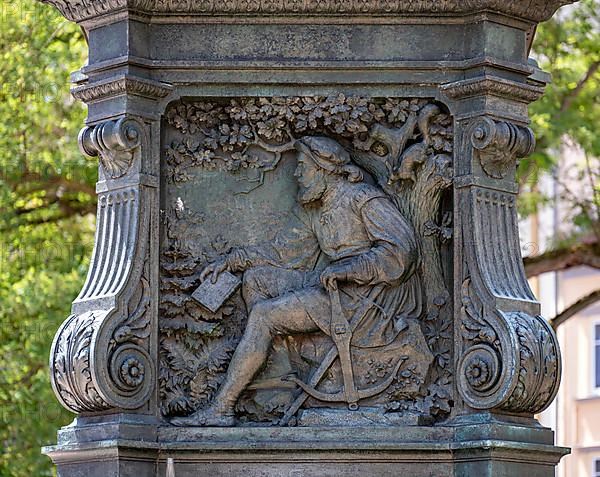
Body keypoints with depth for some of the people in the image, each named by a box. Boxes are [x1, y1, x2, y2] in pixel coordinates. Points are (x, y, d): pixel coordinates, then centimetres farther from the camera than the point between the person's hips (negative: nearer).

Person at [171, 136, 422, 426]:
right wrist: (231, 260, 9)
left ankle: (221, 409, -17)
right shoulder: (311, 209, 16)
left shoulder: (364, 199, -11)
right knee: (255, 277, 2)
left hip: (365, 293, -9)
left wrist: (347, 269, -26)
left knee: (264, 314, -17)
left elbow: (402, 249, -19)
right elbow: (284, 252, 20)